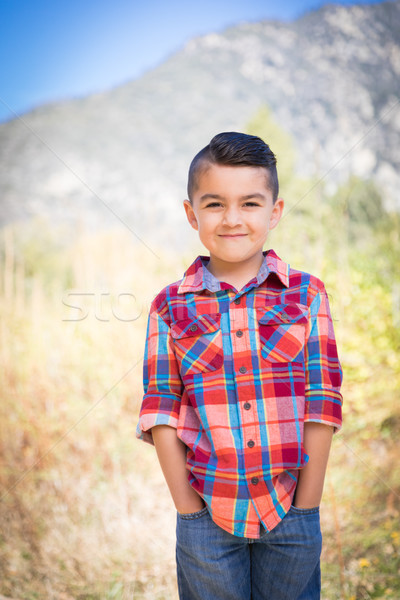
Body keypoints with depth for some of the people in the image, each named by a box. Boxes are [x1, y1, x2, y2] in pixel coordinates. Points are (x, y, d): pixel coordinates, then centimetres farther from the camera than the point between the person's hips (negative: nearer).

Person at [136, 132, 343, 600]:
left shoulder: (307, 295, -3)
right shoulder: (171, 306, -2)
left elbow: (322, 403, -4)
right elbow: (161, 411, -2)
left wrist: (305, 507, -6)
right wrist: (187, 508, -5)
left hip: (291, 511, 0)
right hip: (206, 514, 0)